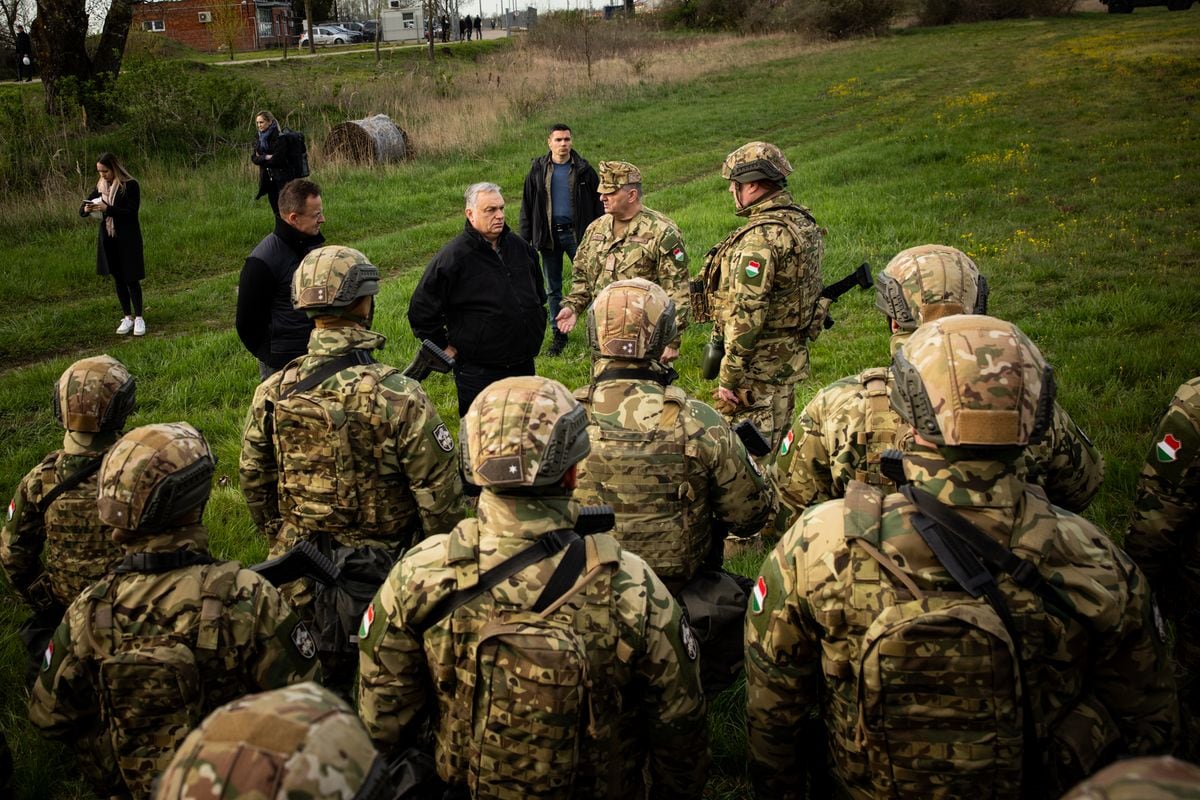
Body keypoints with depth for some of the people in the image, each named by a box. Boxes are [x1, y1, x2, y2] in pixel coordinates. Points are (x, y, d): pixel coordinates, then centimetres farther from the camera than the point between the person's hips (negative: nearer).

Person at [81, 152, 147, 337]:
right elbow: (81, 210, 9)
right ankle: (128, 317, 19)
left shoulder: (130, 185, -11)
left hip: (127, 239, -6)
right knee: (118, 279, 10)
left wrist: (107, 208, -28)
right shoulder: (100, 187, 7)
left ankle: (139, 318, 10)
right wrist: (87, 209, -16)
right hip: (108, 239, 6)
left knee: (131, 278, -1)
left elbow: (131, 213, -17)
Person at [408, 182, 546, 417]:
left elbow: (539, 294, 24)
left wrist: (536, 332, 20)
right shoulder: (452, 257, -15)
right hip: (478, 371, -6)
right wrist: (444, 347, -7)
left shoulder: (519, 246, 5)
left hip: (523, 363, 6)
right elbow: (421, 311, -10)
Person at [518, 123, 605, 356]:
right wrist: (524, 240, 2)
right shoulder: (538, 170, 3)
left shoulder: (583, 170, -1)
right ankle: (559, 335, 19)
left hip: (577, 234, -2)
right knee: (553, 289, 9)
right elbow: (527, 207, 6)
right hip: (549, 236, 2)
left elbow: (598, 204, 1)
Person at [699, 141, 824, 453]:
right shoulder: (804, 223, 10)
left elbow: (747, 313, -25)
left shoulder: (761, 237, -22)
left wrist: (729, 377, -20)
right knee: (775, 451, 19)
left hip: (759, 367, -10)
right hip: (791, 357, 10)